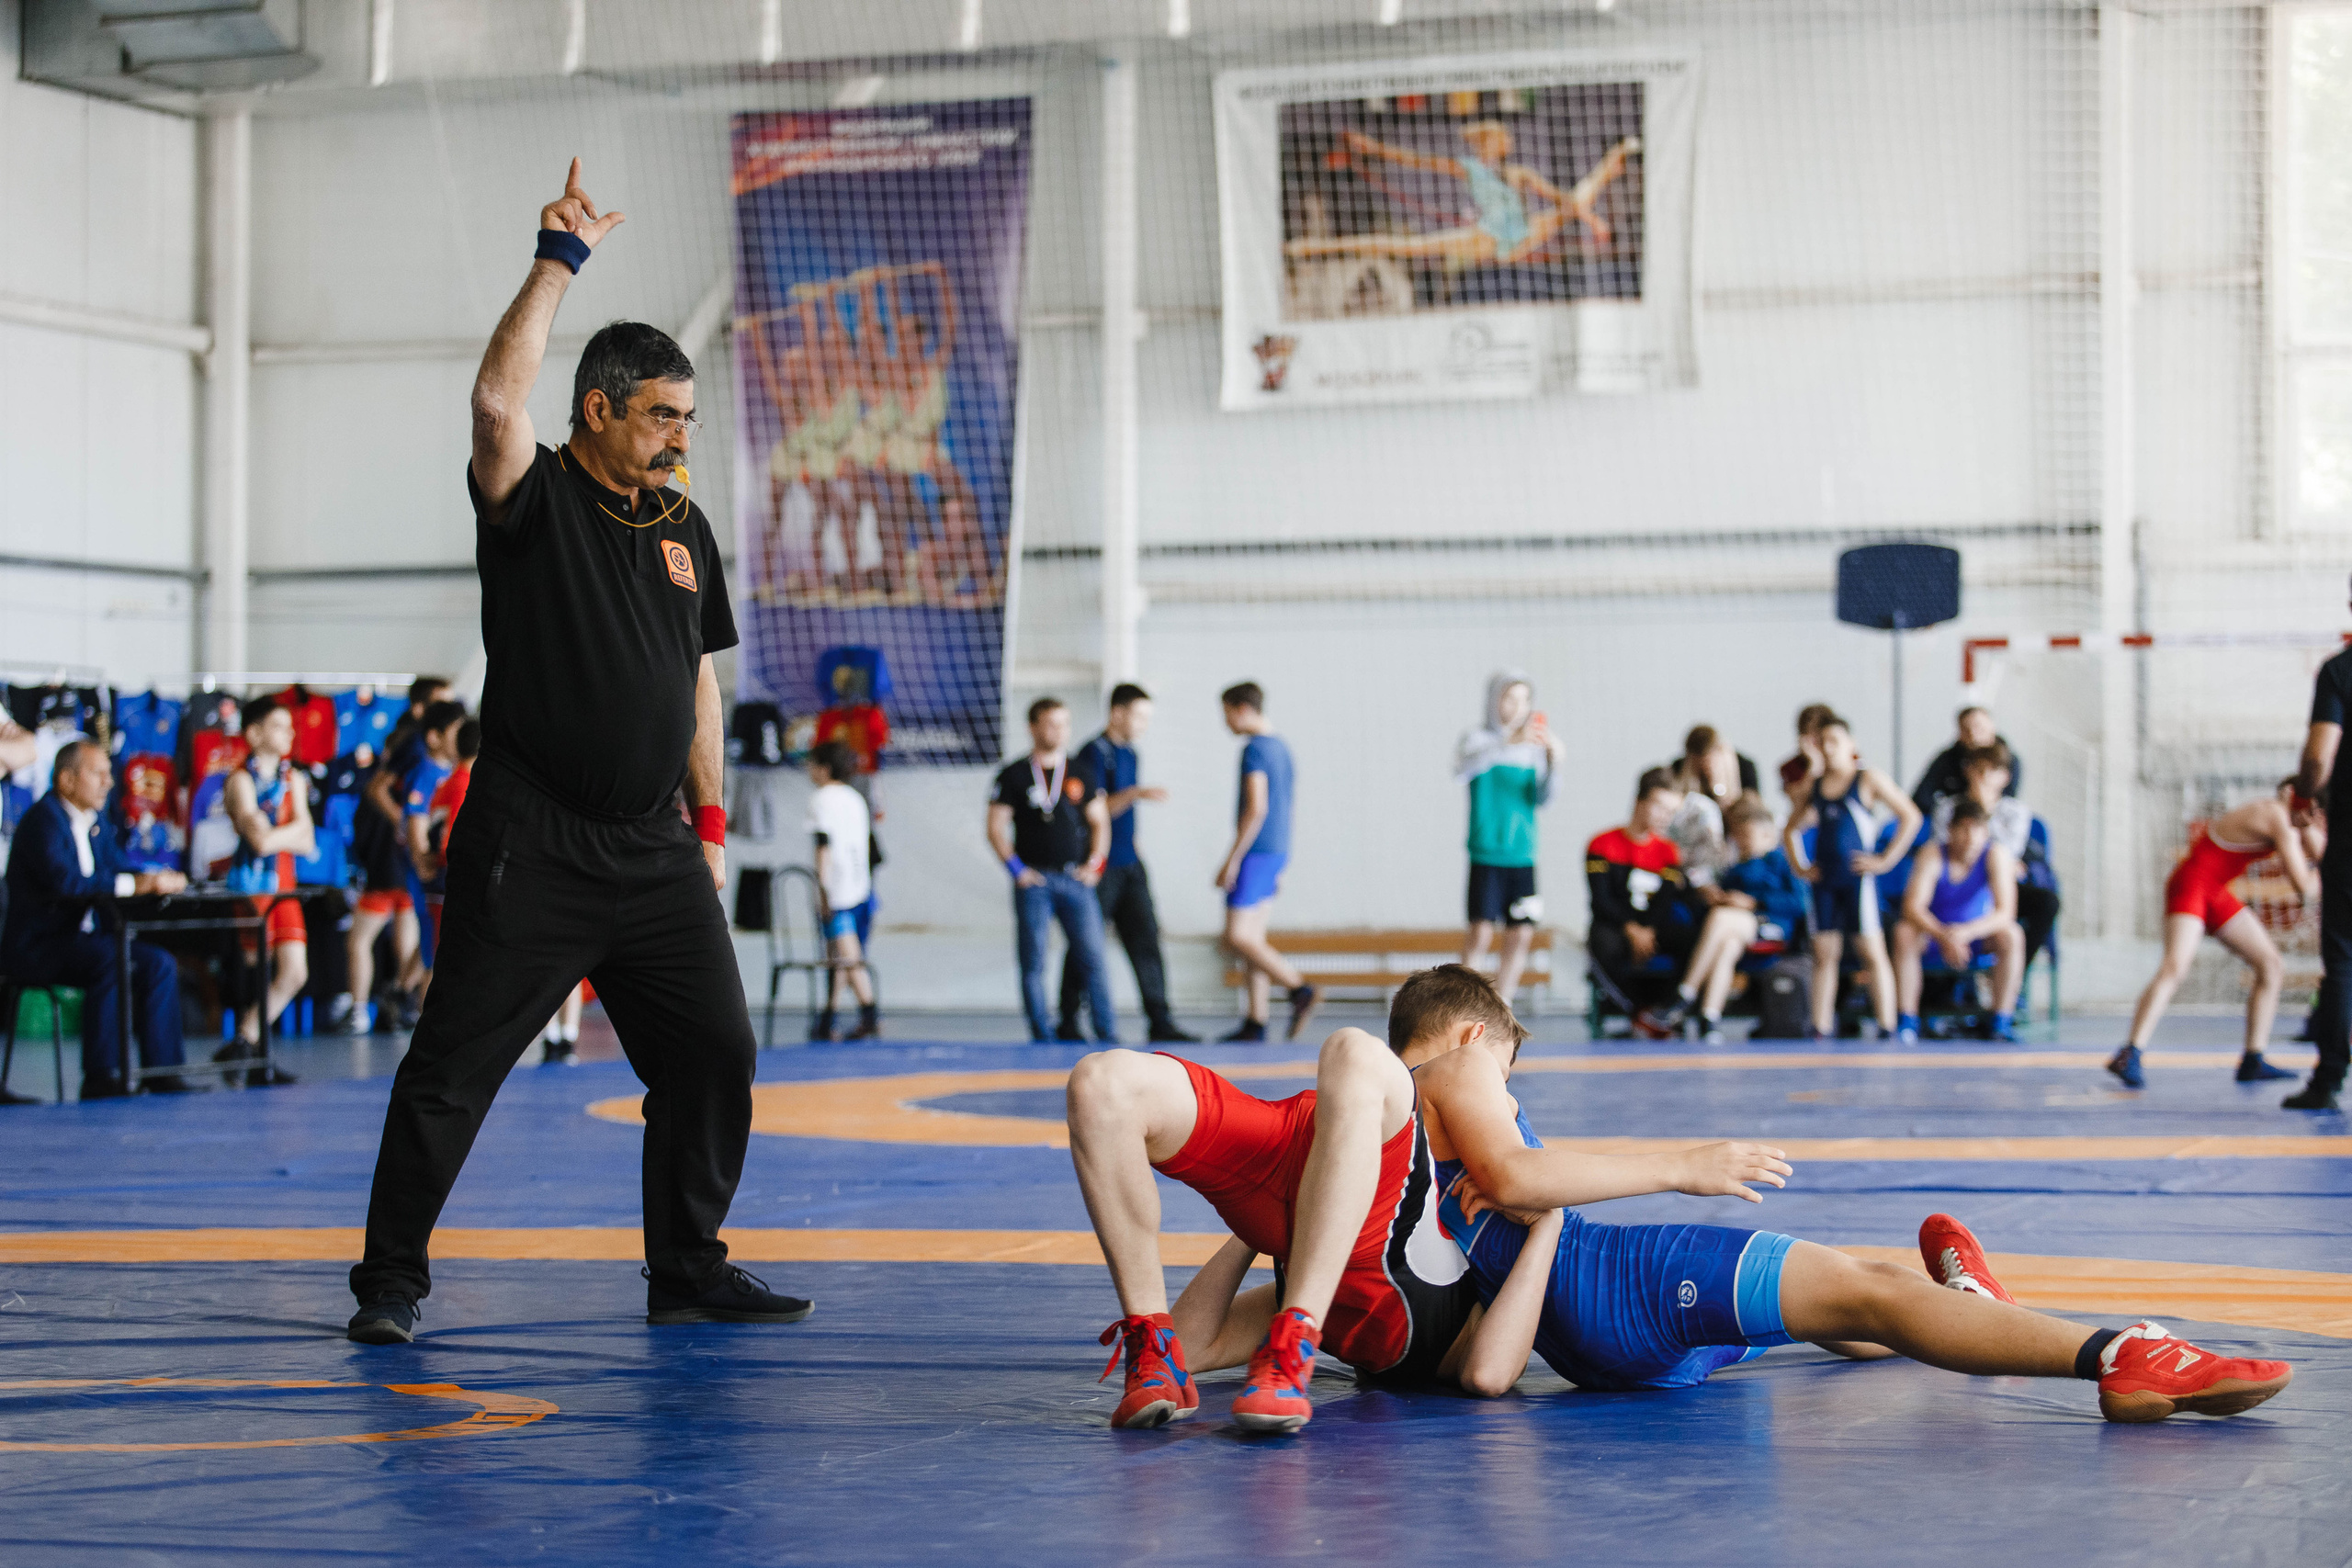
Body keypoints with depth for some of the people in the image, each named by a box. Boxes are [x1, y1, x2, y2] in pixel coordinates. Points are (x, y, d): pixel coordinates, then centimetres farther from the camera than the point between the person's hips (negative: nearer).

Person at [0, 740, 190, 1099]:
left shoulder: (93, 822, 16)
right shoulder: (43, 819, -14)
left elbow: (117, 866, 16)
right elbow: (62, 879, -29)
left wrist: (157, 880, -7)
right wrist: (132, 884, -31)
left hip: (78, 940, 9)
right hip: (36, 945, -9)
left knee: (159, 963, -5)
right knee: (112, 960, -32)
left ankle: (163, 1076, -6)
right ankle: (100, 1079, -31)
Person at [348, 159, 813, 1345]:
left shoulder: (685, 528, 15)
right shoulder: (533, 500, -3)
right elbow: (498, 400, -24)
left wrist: (709, 818, 17)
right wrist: (559, 260, -20)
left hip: (653, 852, 6)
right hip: (529, 848, -6)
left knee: (715, 1054, 5)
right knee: (451, 1068, -3)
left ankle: (689, 1273, 18)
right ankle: (391, 1282, 9)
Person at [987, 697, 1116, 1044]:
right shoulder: (1014, 775, 3)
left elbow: (1100, 821, 14)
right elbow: (996, 828, 1)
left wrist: (1095, 862, 1)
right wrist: (1016, 868, -7)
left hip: (1076, 879, 2)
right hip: (1034, 881, -1)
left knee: (1094, 960, -4)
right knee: (1033, 965, -1)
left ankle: (1108, 1037, 0)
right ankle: (1042, 1036, 6)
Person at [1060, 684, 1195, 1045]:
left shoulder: (1130, 754, 15)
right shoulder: (1093, 754, -11)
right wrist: (1135, 794, -30)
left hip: (1129, 866, 8)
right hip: (1099, 866, -8)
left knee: (1146, 939, 1)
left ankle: (1161, 1022, 0)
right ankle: (1068, 1024, 8)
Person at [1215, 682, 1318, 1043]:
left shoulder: (1254, 749, -13)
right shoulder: (1281, 748, 16)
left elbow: (1257, 808, -21)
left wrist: (1231, 861, -19)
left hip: (1255, 852, -9)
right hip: (1277, 851, 9)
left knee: (1238, 938, -10)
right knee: (1252, 938, 9)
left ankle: (1301, 990, -17)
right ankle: (1255, 1024, 7)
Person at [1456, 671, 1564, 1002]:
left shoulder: (1533, 746, 11)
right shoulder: (1478, 740, -1)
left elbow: (1541, 798, 3)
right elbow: (1463, 769, -24)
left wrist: (1553, 763, -16)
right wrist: (1510, 742, -35)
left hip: (1522, 855, 4)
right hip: (1486, 853, -4)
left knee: (1521, 934, 2)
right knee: (1482, 930, -11)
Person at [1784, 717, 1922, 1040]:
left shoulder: (1869, 780, -1)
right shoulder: (1814, 786, 13)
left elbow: (1911, 816, -6)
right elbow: (1790, 830, 26)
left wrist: (1887, 860, -9)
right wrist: (1799, 866, 13)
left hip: (1856, 876, -5)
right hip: (1824, 877, 5)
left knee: (1872, 952, -5)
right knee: (1824, 954, 5)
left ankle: (1887, 1027, -5)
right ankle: (1821, 1028, 7)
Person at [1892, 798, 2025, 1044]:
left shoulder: (1996, 855, -18)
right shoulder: (1933, 856, -20)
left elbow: (2005, 911, -26)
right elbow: (1912, 907, -27)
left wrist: (1966, 932, -42)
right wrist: (1944, 938, -44)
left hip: (1979, 934, 1)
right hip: (1934, 931, -1)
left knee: (2011, 936, -29)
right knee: (1904, 933, -31)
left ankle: (2002, 1022, -23)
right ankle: (1906, 1021, -27)